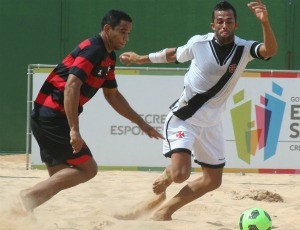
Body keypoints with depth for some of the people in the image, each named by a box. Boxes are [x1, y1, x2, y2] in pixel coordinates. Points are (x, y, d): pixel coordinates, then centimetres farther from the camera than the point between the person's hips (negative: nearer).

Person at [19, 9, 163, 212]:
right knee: (88, 168, -10)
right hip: (53, 117, -10)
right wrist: (74, 130, -29)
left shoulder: (108, 58, 16)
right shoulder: (92, 49, -14)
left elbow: (112, 96, 28)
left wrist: (141, 123, 27)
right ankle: (30, 195, -19)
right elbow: (71, 86, -25)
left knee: (60, 178, 12)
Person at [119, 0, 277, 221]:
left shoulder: (244, 49, -13)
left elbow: (270, 51, -34)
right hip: (183, 118, -3)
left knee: (213, 180, 10)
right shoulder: (198, 43, -13)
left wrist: (265, 22, -53)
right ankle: (165, 178, 17)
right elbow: (174, 54, 8)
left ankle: (166, 210, 29)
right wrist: (140, 58, 21)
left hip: (211, 124, 3)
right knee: (181, 173, -21)